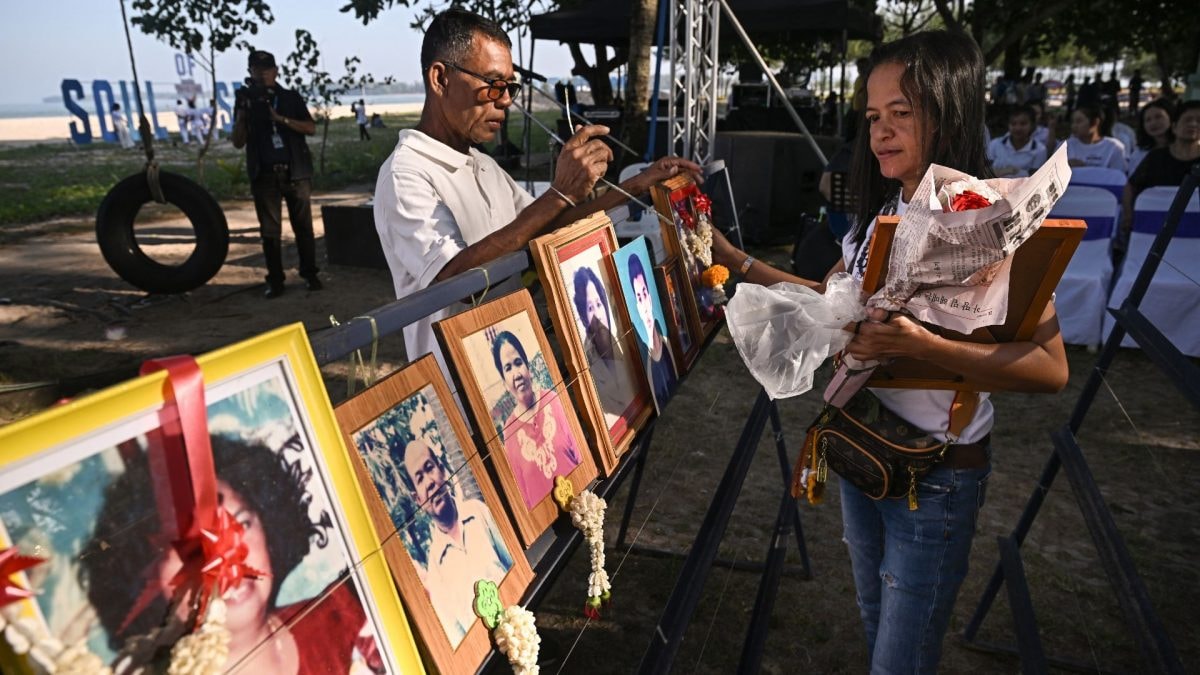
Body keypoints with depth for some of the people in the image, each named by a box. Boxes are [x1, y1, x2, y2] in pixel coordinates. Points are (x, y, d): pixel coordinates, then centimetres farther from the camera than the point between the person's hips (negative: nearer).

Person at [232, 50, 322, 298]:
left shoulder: (291, 98, 8)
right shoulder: (245, 101, 10)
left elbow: (311, 128, -3)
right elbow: (238, 143, 6)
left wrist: (280, 118, -13)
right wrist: (241, 114, -7)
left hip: (295, 172, -1)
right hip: (264, 175, 1)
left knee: (303, 226, 1)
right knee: (270, 231, 2)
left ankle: (310, 274, 9)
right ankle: (275, 280, 7)